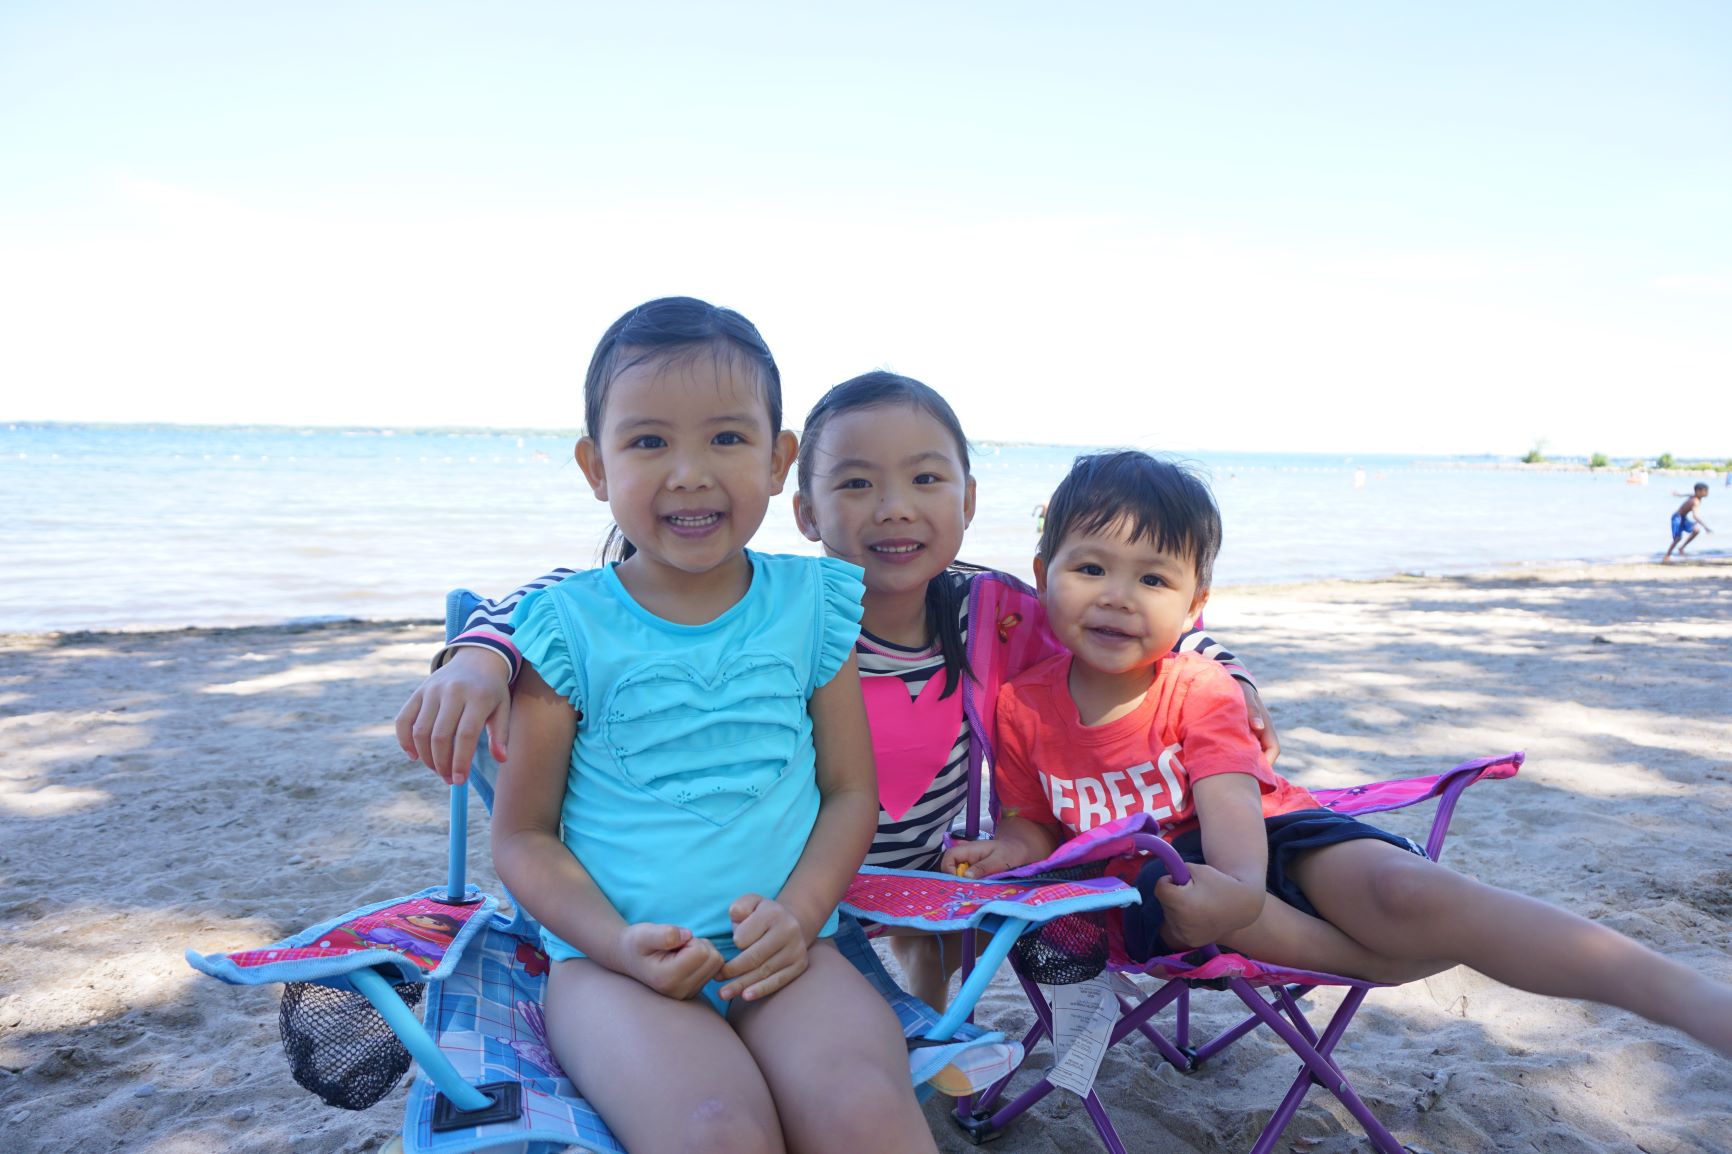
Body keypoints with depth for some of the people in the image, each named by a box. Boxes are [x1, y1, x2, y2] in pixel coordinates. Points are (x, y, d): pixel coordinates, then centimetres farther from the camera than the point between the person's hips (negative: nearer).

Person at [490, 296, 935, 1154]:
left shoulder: (811, 604, 6)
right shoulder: (572, 627, 0)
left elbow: (851, 791, 8)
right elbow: (522, 835, 3)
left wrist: (798, 915, -9)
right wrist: (622, 945, -12)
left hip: (780, 950, 2)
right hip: (612, 955, -1)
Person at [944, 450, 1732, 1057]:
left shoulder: (1198, 692, -10)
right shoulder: (1024, 705, -5)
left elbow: (1230, 806, -24)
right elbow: (1031, 817, 7)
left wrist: (1241, 885, -47)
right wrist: (1007, 850, -18)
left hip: (1259, 839, -1)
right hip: (1146, 878, 1)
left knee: (1403, 888, -29)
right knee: (1178, 900, -37)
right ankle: (1411, 961, -23)